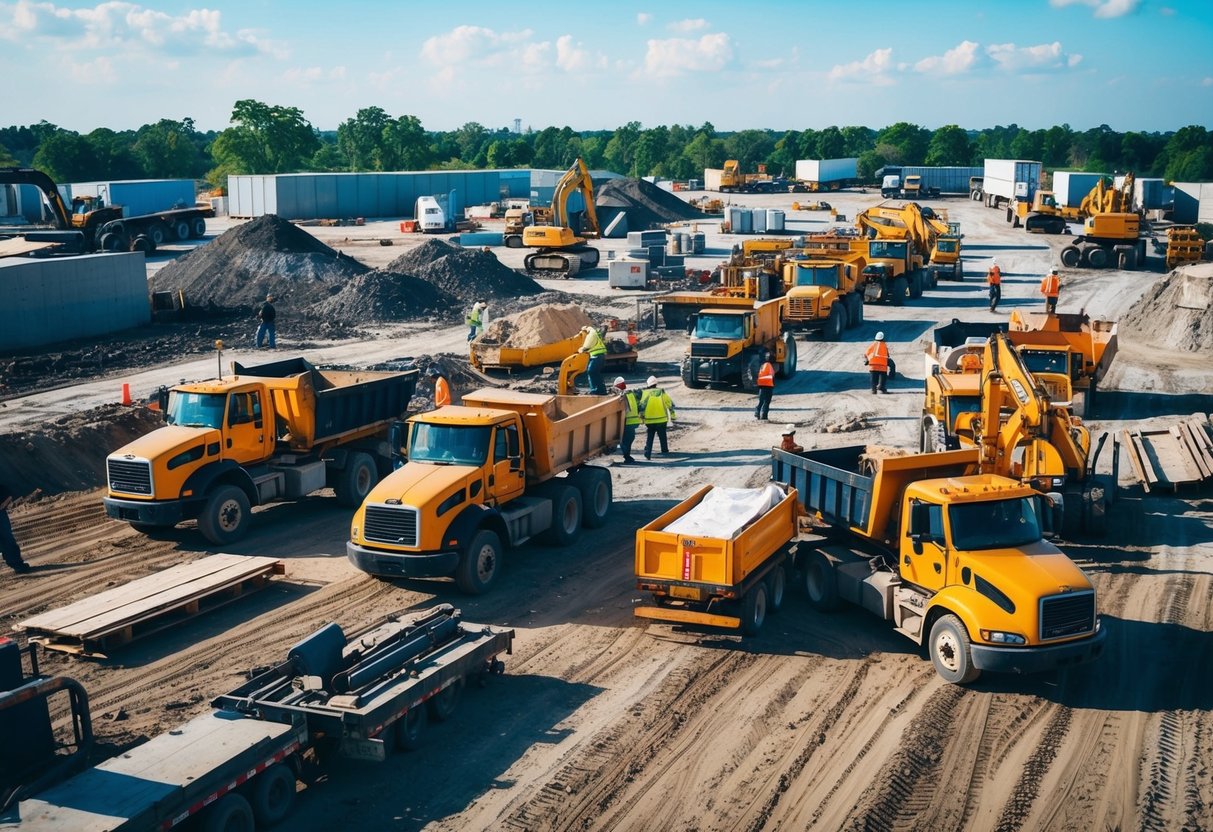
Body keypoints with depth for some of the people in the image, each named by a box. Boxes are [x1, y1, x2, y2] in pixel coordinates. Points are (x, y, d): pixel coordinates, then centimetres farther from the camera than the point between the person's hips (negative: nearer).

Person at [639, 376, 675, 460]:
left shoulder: (646, 393, -1)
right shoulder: (662, 392, 5)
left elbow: (642, 404, -13)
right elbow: (670, 404, 7)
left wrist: (641, 414, -8)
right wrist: (672, 415, 14)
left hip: (649, 420, -2)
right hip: (661, 419, 2)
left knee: (649, 437, 5)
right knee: (663, 437, 19)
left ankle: (647, 454, -7)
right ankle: (665, 451, 28)